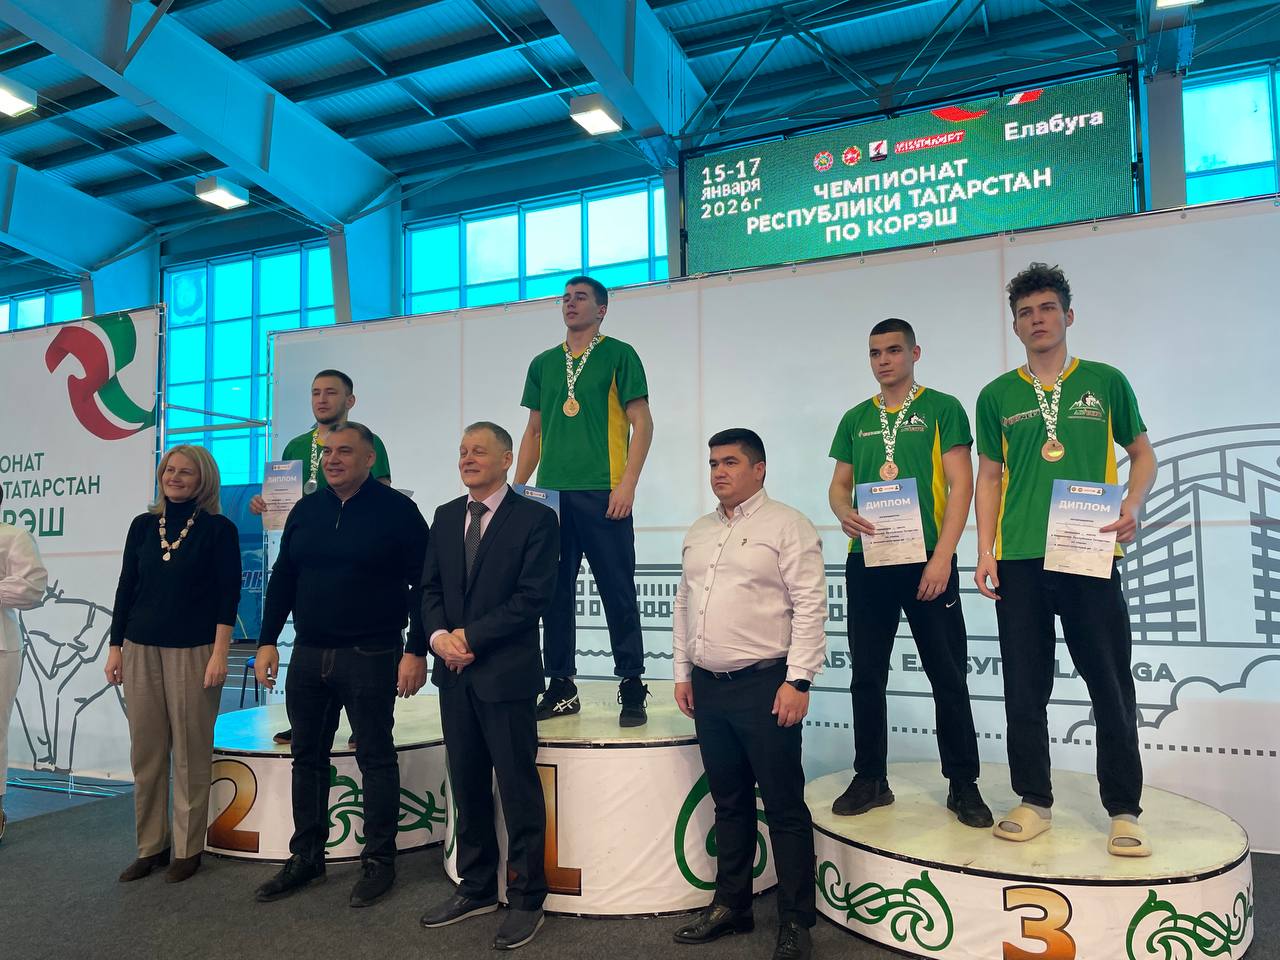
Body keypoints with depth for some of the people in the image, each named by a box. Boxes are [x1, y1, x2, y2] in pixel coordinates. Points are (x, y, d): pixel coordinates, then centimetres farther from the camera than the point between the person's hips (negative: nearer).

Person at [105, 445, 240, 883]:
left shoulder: (219, 529, -4)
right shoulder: (143, 525, 9)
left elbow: (228, 596, -6)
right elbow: (126, 589, 11)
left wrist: (220, 654, -12)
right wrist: (115, 647, 7)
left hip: (194, 651, -4)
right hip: (141, 650, 4)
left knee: (190, 753, 3)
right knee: (146, 752, 9)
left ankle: (188, 848, 16)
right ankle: (150, 845, 23)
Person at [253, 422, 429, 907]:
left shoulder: (397, 510, -7)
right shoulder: (306, 510, 10)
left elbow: (422, 584, -9)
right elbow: (282, 579, 14)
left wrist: (416, 651, -14)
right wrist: (267, 641, 8)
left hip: (371, 657, -6)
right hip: (308, 655, 6)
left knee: (376, 757, 4)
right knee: (307, 756, 14)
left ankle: (379, 861, 17)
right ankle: (306, 857, 28)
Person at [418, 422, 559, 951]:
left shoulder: (535, 518, -7)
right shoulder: (445, 517, 12)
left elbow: (533, 596, -13)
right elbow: (430, 587, 11)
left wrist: (470, 636, -15)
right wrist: (439, 636, -8)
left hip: (506, 674, -6)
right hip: (454, 673, 6)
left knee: (518, 789, 3)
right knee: (467, 788, 15)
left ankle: (527, 899, 16)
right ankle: (477, 888, 30)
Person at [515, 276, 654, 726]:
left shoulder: (618, 355, 2)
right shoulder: (543, 364, 17)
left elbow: (642, 423, -4)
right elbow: (534, 431, 19)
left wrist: (627, 483, -13)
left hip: (603, 493, -5)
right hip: (550, 494, 5)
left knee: (618, 592, -1)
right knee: (554, 593, 8)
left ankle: (632, 688, 9)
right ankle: (561, 688, 19)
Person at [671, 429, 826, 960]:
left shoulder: (787, 525, -6)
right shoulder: (698, 533, 15)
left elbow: (810, 607, -12)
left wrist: (797, 681, -16)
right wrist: (682, 673, 14)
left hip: (765, 686, -6)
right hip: (708, 687, 7)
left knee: (784, 807, 2)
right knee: (728, 802, 17)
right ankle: (731, 906, 30)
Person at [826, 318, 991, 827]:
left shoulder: (942, 409, 1)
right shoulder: (856, 418, 14)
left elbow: (961, 485, -5)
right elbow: (839, 484, 15)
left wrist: (942, 556, -14)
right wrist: (844, 513, -9)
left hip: (926, 559, -4)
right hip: (867, 561, 4)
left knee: (948, 677, 3)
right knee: (867, 675, 8)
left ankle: (963, 785, 16)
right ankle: (870, 779, 21)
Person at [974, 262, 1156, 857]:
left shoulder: (1106, 382, 7)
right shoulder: (997, 396, 9)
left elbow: (1142, 454, 13)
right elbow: (989, 477, 10)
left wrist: (1134, 503, -8)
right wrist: (984, 552, 2)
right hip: (1019, 561, 1)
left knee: (1112, 686, 3)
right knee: (1025, 689, 7)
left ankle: (1124, 811, 16)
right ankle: (1034, 802, 20)